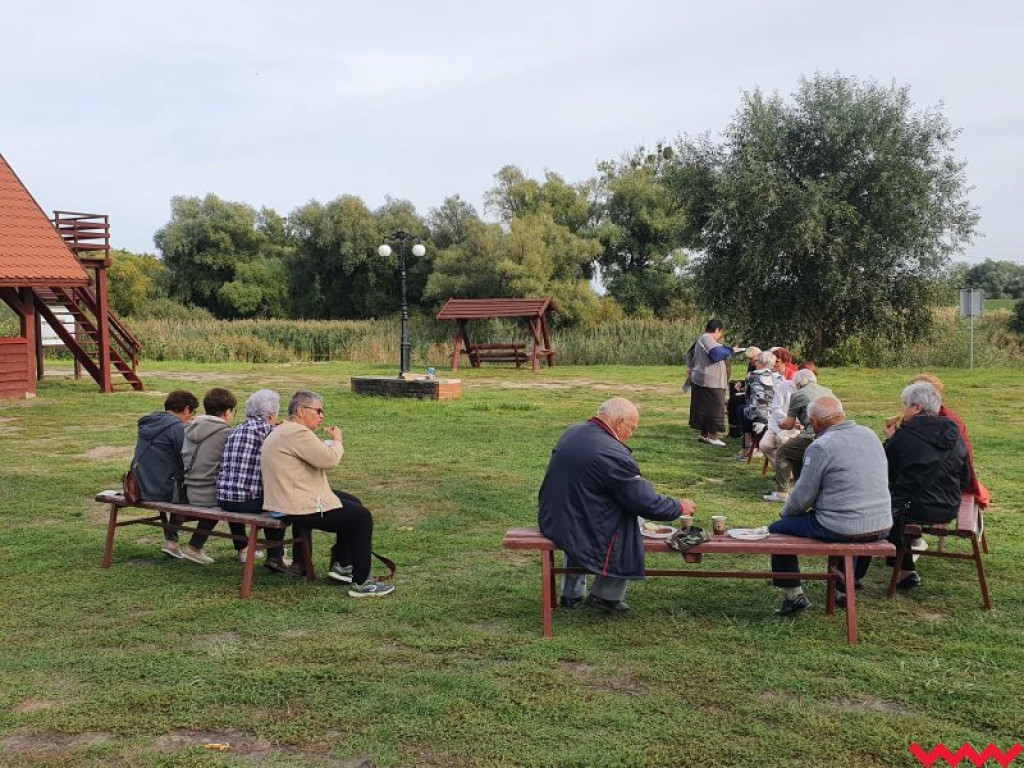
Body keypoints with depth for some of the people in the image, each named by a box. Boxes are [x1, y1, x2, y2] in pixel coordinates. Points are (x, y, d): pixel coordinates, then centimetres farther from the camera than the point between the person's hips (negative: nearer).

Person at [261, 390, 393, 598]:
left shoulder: (283, 431, 17)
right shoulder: (297, 433, -19)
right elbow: (329, 460, -24)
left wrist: (331, 443, 8)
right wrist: (337, 440, -6)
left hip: (287, 501, 12)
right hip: (297, 509, -12)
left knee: (353, 503, 22)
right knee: (362, 517, -5)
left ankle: (340, 564, 26)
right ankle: (360, 583, -1)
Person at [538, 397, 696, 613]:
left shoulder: (572, 432, 3)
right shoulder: (614, 455, -22)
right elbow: (646, 503, -15)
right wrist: (679, 507, 3)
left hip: (549, 520, 8)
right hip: (579, 532, -8)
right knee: (630, 532, 8)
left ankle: (571, 594, 41)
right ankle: (606, 596, 18)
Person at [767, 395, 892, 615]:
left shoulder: (820, 447, -14)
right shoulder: (871, 435, 7)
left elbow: (803, 497, -10)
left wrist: (786, 512, 13)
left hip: (842, 530, -7)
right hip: (883, 526, 7)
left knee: (777, 529, 8)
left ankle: (794, 595, 11)